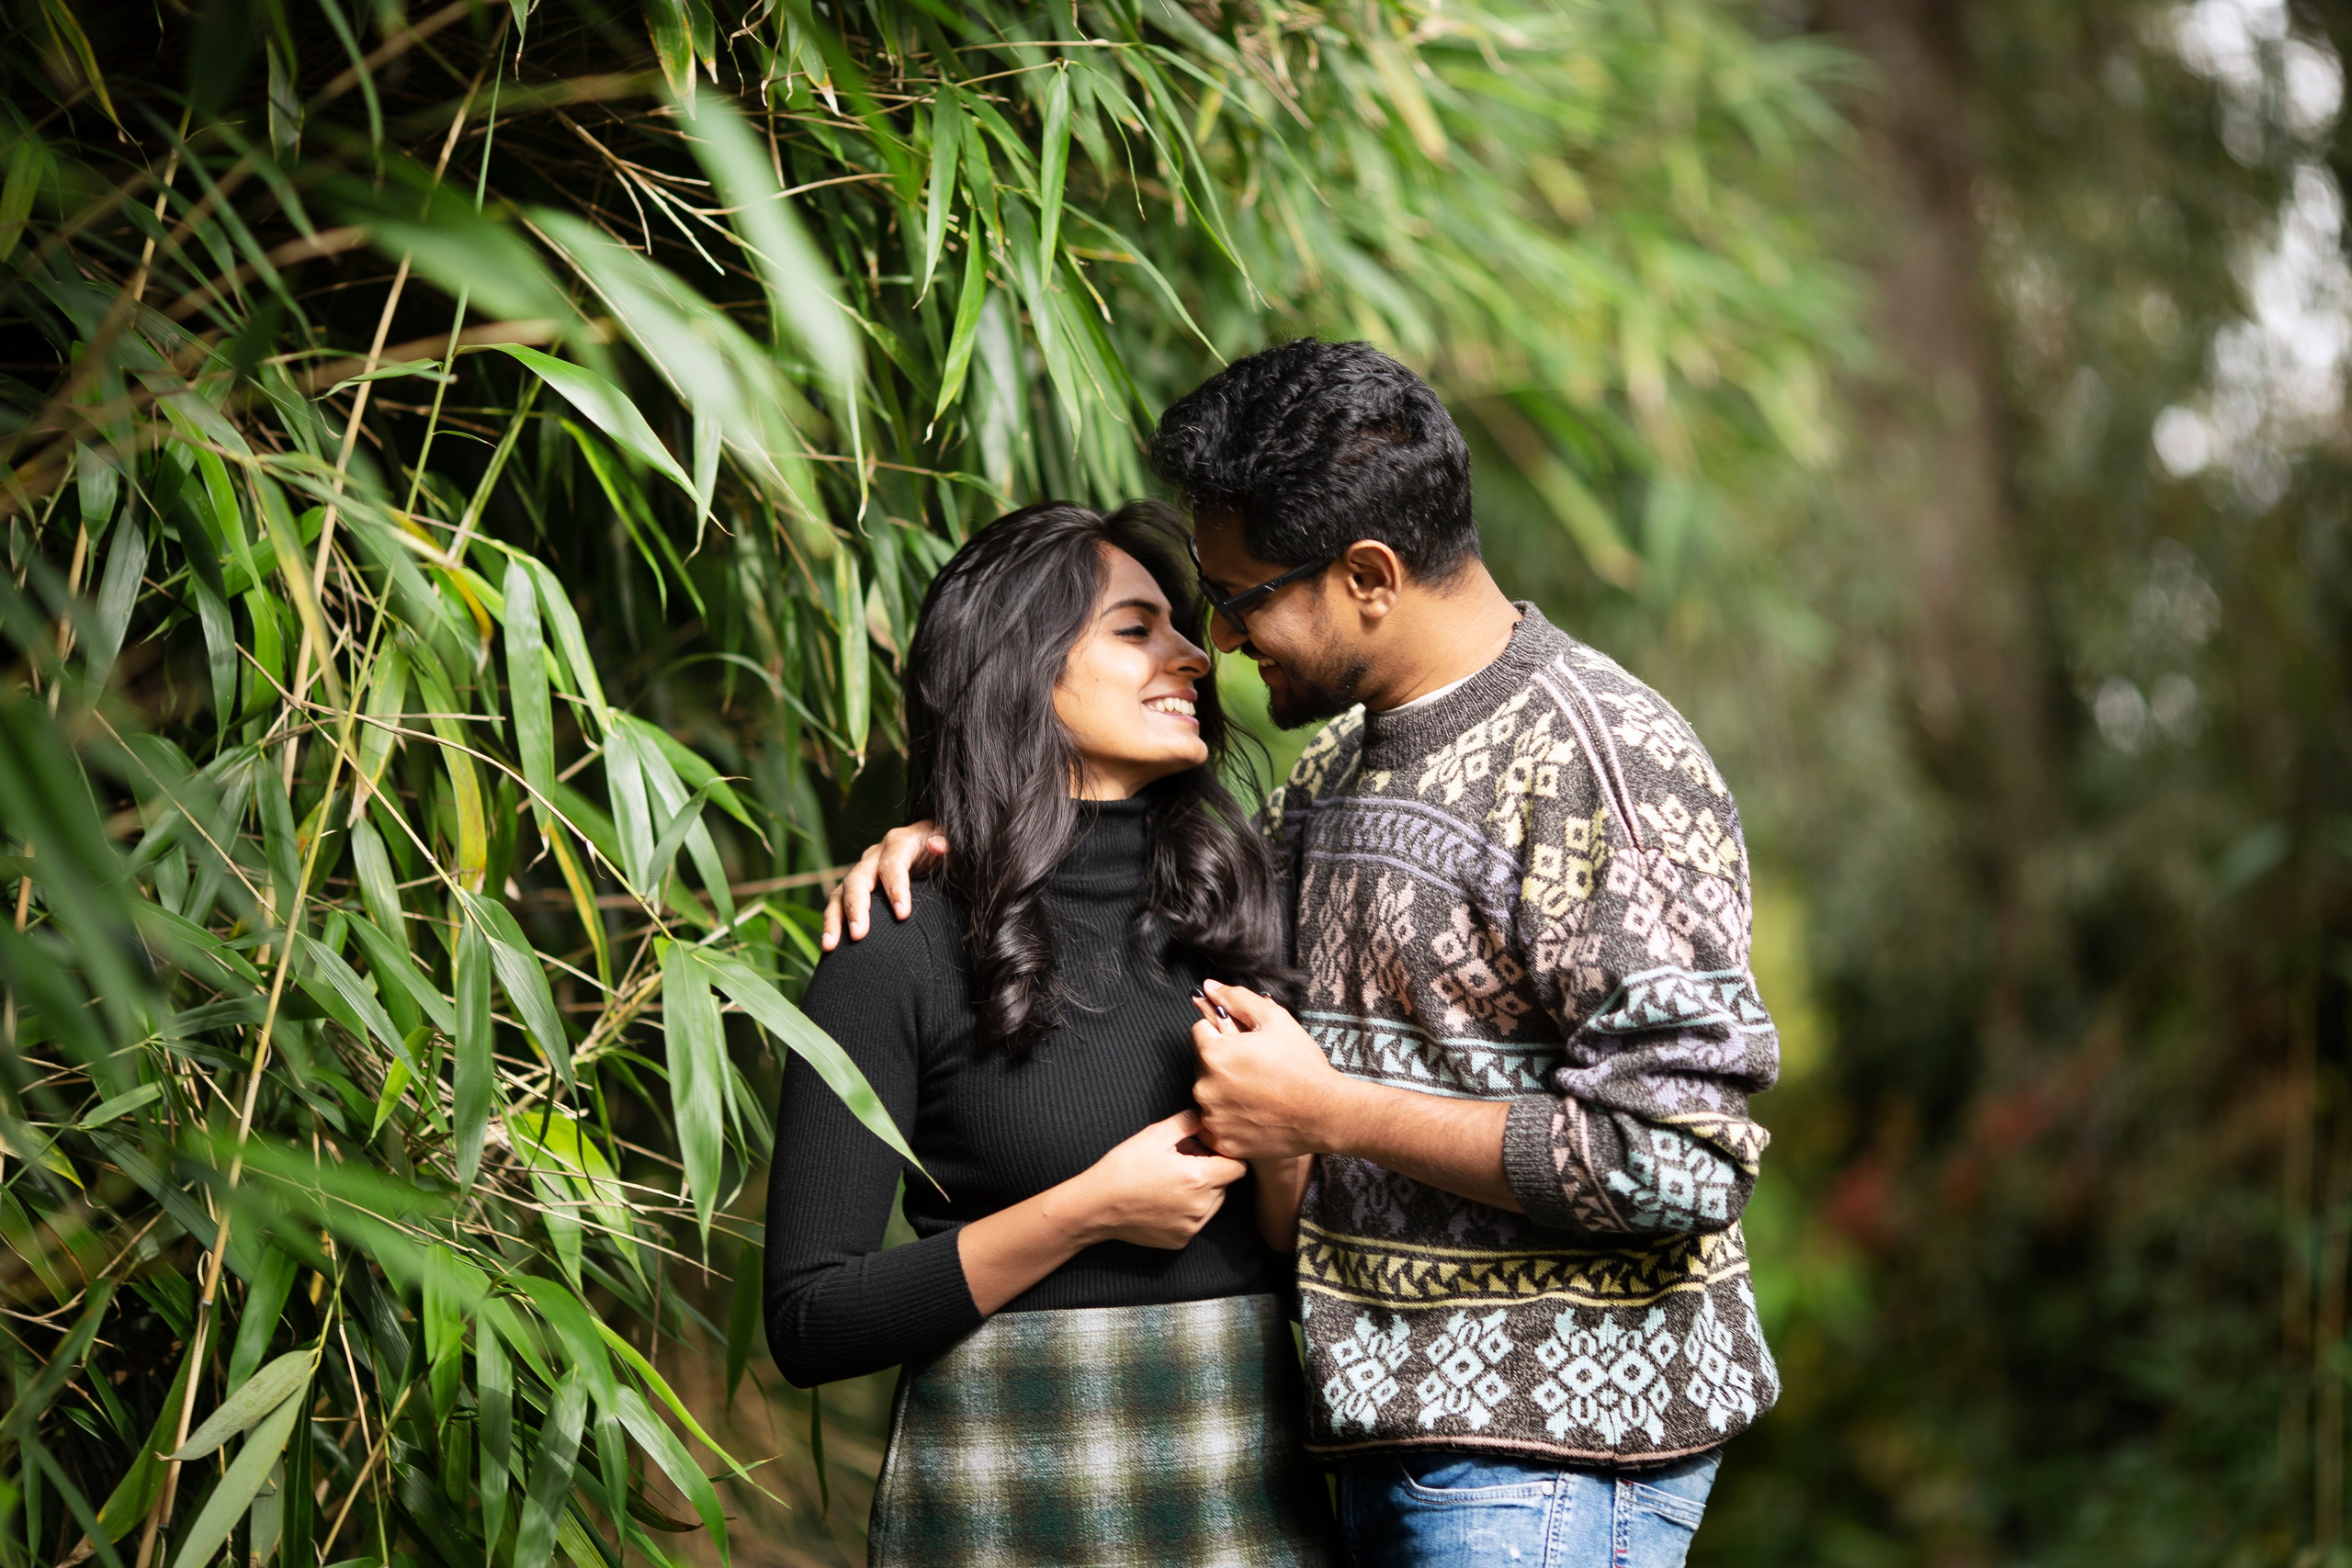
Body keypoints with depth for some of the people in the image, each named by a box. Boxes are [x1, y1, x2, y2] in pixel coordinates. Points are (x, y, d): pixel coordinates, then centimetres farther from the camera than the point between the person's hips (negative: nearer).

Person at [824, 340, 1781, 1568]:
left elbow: (1679, 1160, -23)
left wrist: (1330, 1111, -18)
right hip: (1401, 1431, 8)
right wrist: (970, 846, 9)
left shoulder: (1603, 764, -16)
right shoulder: (1351, 755, 12)